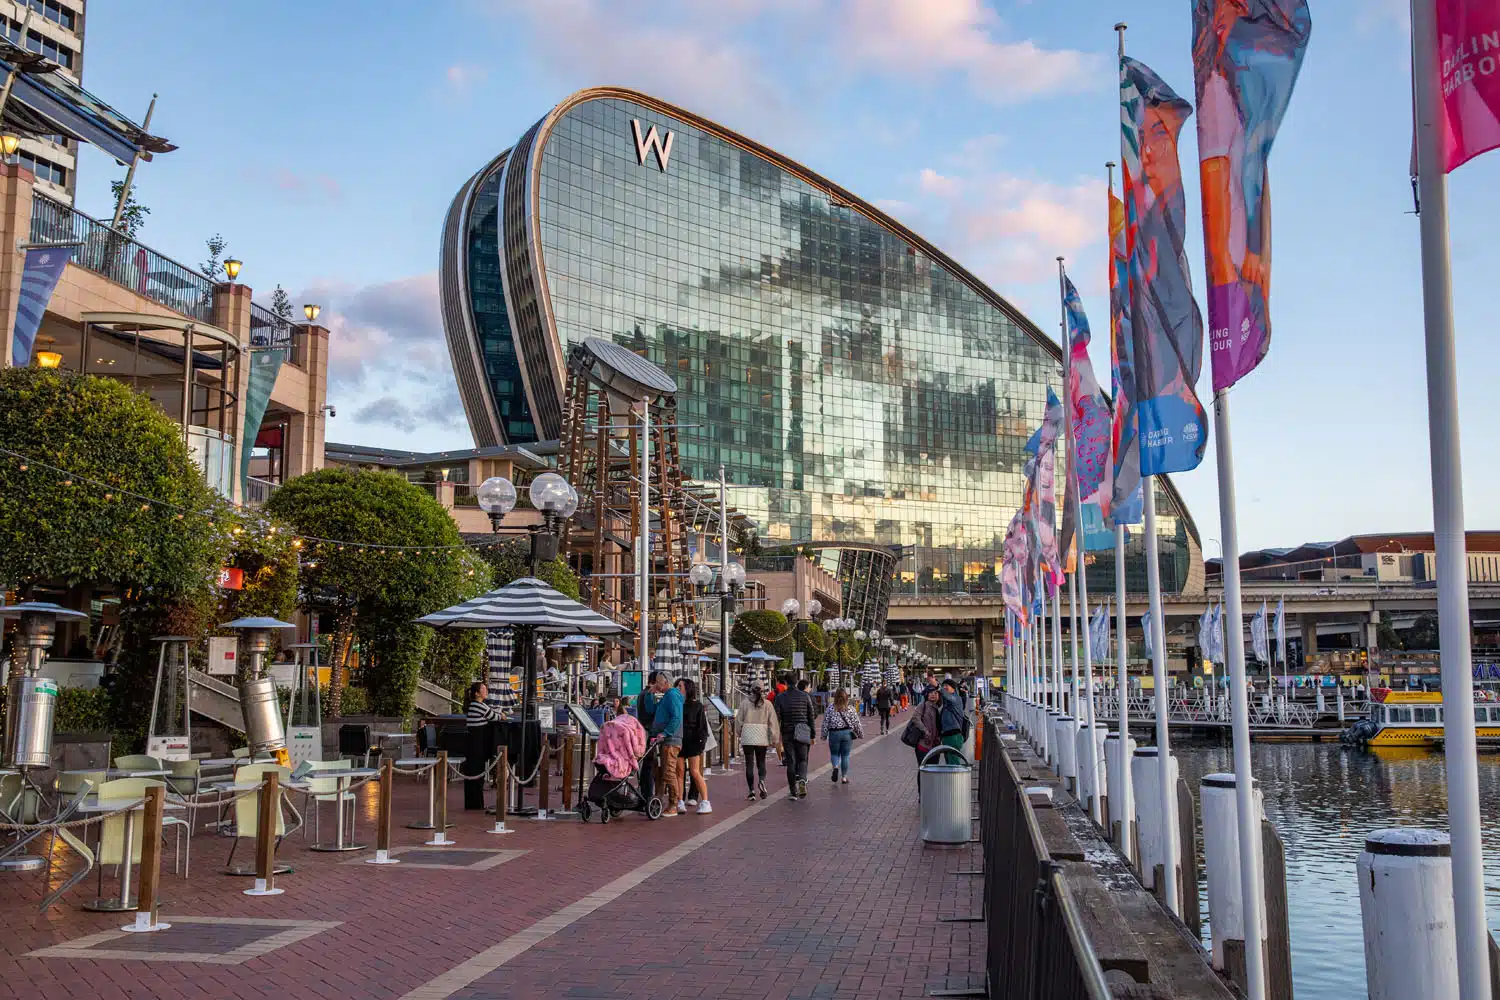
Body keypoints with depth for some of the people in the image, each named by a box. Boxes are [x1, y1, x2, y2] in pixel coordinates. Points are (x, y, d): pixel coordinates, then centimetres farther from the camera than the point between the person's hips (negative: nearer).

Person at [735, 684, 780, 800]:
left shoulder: (745, 704, 1)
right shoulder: (767, 704, 1)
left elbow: (738, 721, 4)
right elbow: (773, 722, -1)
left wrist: (739, 734, 20)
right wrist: (774, 739, 4)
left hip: (747, 738, -1)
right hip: (762, 738, 1)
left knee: (749, 764, 4)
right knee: (761, 762, 14)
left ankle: (752, 790, 0)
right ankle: (762, 781, -14)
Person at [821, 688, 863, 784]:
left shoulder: (830, 708, -5)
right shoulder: (850, 708, -3)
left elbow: (825, 722, -3)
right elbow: (856, 723, 1)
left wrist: (824, 735, 6)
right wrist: (860, 734, 13)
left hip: (834, 733, -1)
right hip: (847, 733, 1)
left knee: (834, 753, 14)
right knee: (845, 755, 9)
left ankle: (836, 767, -15)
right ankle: (844, 777, 12)